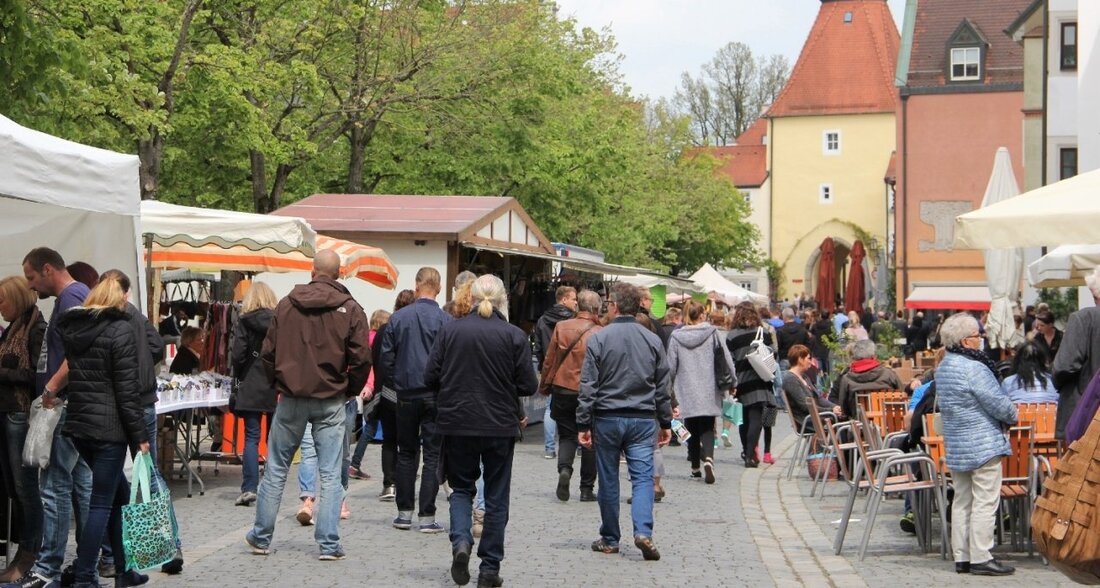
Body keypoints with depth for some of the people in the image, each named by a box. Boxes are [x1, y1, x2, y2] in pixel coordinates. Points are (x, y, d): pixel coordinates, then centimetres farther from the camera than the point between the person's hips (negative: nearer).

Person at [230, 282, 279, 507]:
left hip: (251, 387, -1)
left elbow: (236, 355, -9)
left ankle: (249, 488, -8)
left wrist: (240, 377, 8)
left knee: (251, 437, 1)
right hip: (277, 388, 2)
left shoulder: (244, 323, -3)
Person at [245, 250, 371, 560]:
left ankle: (261, 537, 19)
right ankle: (329, 544, 1)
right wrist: (350, 390, 8)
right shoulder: (350, 310, -5)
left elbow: (268, 352, 4)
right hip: (331, 402, -2)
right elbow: (361, 359, -8)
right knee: (330, 474, 3)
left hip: (291, 398, 2)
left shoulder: (286, 304, 1)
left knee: (275, 470, 12)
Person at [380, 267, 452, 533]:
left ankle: (404, 512, 14)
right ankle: (427, 516, 1)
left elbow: (386, 358, 3)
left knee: (406, 454, 13)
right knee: (433, 455, 3)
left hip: (406, 395, 3)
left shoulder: (398, 318, 0)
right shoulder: (445, 320, -9)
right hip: (435, 396, -2)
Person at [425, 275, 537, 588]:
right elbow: (528, 385, -6)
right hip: (500, 425, -1)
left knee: (462, 487, 18)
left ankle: (460, 541, -7)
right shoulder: (514, 335, -8)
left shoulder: (450, 330, -4)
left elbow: (430, 378, -3)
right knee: (496, 498, 10)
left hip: (457, 423, 1)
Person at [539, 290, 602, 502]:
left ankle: (564, 469, -14)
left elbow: (549, 360, 3)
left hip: (562, 390, 2)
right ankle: (587, 489, 14)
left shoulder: (561, 327, -3)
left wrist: (545, 386, 14)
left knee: (567, 435, 14)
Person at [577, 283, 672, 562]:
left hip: (607, 418, -1)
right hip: (643, 419, 2)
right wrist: (666, 422, 17)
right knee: (643, 476, 1)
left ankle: (610, 539, 16)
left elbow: (588, 386, -6)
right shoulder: (653, 340, 4)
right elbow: (662, 386, 9)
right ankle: (643, 531, -18)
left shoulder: (599, 339, -5)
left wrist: (583, 424, -2)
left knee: (608, 480, 8)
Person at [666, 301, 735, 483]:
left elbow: (671, 366, 3)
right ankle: (708, 458, -22)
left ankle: (695, 468, 18)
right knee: (707, 429, 3)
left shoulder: (676, 337, -1)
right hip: (708, 392, -1)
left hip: (686, 392, 1)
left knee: (692, 429, 13)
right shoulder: (713, 333, -3)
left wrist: (669, 388, 17)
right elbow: (727, 359, -1)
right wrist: (732, 382, 10)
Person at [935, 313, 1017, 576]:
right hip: (983, 444, -9)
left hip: (955, 445, 9)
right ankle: (980, 559, -4)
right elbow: (998, 404, -18)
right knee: (985, 502, -4)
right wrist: (1012, 417, 4)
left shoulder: (943, 367, 11)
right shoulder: (974, 368, -18)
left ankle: (962, 557, 15)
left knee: (962, 501, 12)